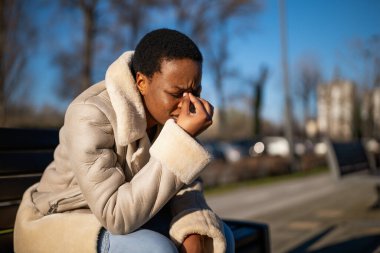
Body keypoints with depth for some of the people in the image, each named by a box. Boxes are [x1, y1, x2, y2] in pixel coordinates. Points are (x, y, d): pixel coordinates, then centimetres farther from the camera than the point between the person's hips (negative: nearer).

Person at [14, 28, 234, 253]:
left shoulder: (167, 109, -10)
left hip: (125, 217, 6)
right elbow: (116, 216, -34)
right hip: (59, 228, -6)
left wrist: (193, 232, -25)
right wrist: (182, 138, -38)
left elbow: (182, 177, -5)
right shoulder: (90, 118, -30)